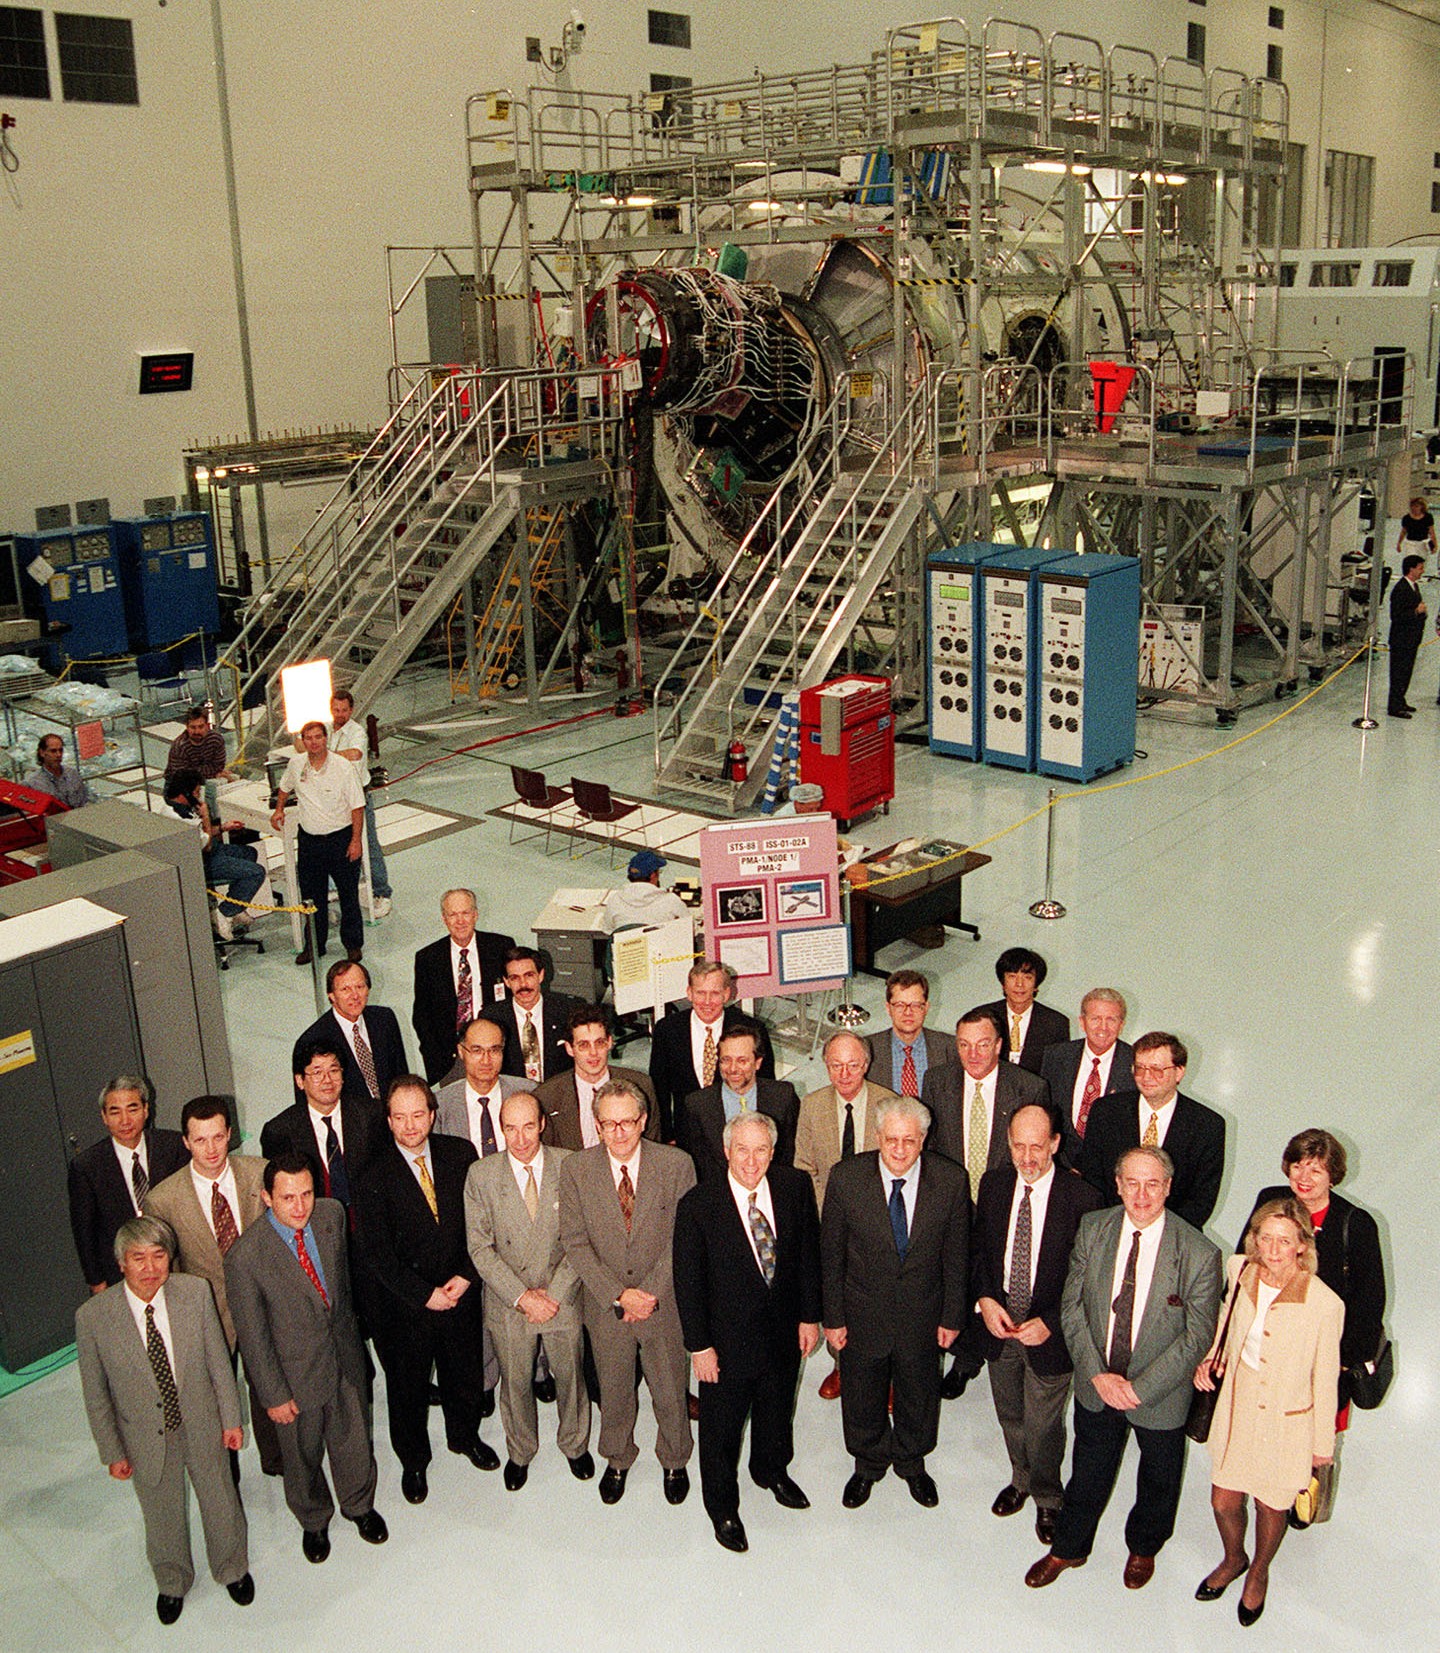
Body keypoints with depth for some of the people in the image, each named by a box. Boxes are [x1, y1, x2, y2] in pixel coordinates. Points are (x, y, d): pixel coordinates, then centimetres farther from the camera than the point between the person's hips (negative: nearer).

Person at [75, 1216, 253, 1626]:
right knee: (162, 1516, 23)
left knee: (220, 1504, 22)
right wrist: (112, 1452, -4)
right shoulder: (92, 1317, -24)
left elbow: (218, 1361, -8)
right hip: (146, 1440, -1)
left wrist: (231, 1419, -2)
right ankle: (172, 1583, 54)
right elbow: (96, 1395, -10)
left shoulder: (196, 1292, -20)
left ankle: (232, 1570, 53)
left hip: (203, 1429, 1)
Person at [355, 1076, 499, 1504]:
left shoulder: (460, 1155, -8)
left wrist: (466, 1276, -13)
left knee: (465, 1372, 22)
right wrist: (425, 1294, -17)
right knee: (407, 1387, 15)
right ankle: (413, 1461, 40)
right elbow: (376, 1255, -16)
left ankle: (465, 1436, 50)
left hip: (461, 1292, 3)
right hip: (403, 1305, -3)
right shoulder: (375, 1178, -18)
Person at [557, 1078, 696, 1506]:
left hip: (665, 1303, -1)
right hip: (605, 1306, 1)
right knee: (613, 1392, 20)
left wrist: (651, 1294, -16)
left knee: (670, 1392, 16)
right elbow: (575, 1243, -10)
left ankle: (674, 1462, 43)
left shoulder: (677, 1165, -14)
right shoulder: (576, 1169, -12)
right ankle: (617, 1460, 46)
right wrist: (618, 1295, -17)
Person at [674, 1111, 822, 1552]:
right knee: (721, 1427, 15)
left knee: (777, 1410, 28)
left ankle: (772, 1470, 57)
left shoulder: (795, 1186, -12)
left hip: (784, 1331, 4)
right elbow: (688, 1281, -15)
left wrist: (810, 1316, 1)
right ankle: (722, 1506, 40)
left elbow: (808, 1252, -1)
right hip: (728, 1338, -4)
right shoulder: (698, 1205, -22)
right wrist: (699, 1345, -12)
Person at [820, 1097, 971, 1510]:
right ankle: (869, 1464, 49)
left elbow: (956, 1256, -5)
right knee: (862, 1398, 20)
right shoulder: (846, 1178, -19)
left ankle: (912, 1463, 51)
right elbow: (831, 1255, -9)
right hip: (862, 1316, -1)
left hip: (921, 1318, 1)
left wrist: (952, 1317, -1)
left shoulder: (950, 1181, -16)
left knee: (918, 1396, 23)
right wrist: (832, 1317, -6)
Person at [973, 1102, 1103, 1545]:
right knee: (1009, 1415, 23)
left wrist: (1051, 1323, -20)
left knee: (1042, 1425, 13)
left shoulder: (1081, 1197, -19)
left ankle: (1047, 1498, 41)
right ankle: (1021, 1480, 51)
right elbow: (978, 1247, 6)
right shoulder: (993, 1184, -6)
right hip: (998, 1323, 4)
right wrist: (985, 1299, -9)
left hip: (1049, 1332, -4)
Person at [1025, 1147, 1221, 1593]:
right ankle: (1068, 1548, 48)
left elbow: (1197, 1336, -17)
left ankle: (1143, 1548, 53)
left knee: (1158, 1480, 23)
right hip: (1096, 1388, 2)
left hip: (1159, 1395, -2)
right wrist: (1097, 1373, -16)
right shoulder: (1092, 1229, -12)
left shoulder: (1199, 1254, -22)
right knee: (1087, 1474, 21)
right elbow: (1072, 1305, -6)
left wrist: (1140, 1388, -21)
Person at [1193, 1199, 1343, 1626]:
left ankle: (1258, 1573, 50)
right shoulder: (1238, 1270, -13)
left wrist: (1323, 1444, 0)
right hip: (1237, 1406, 3)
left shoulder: (1324, 1304, -26)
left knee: (1270, 1506, 18)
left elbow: (1325, 1379, -12)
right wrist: (1211, 1357, -3)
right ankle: (1233, 1559, 50)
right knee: (1223, 1501, 15)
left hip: (1287, 1422, -3)